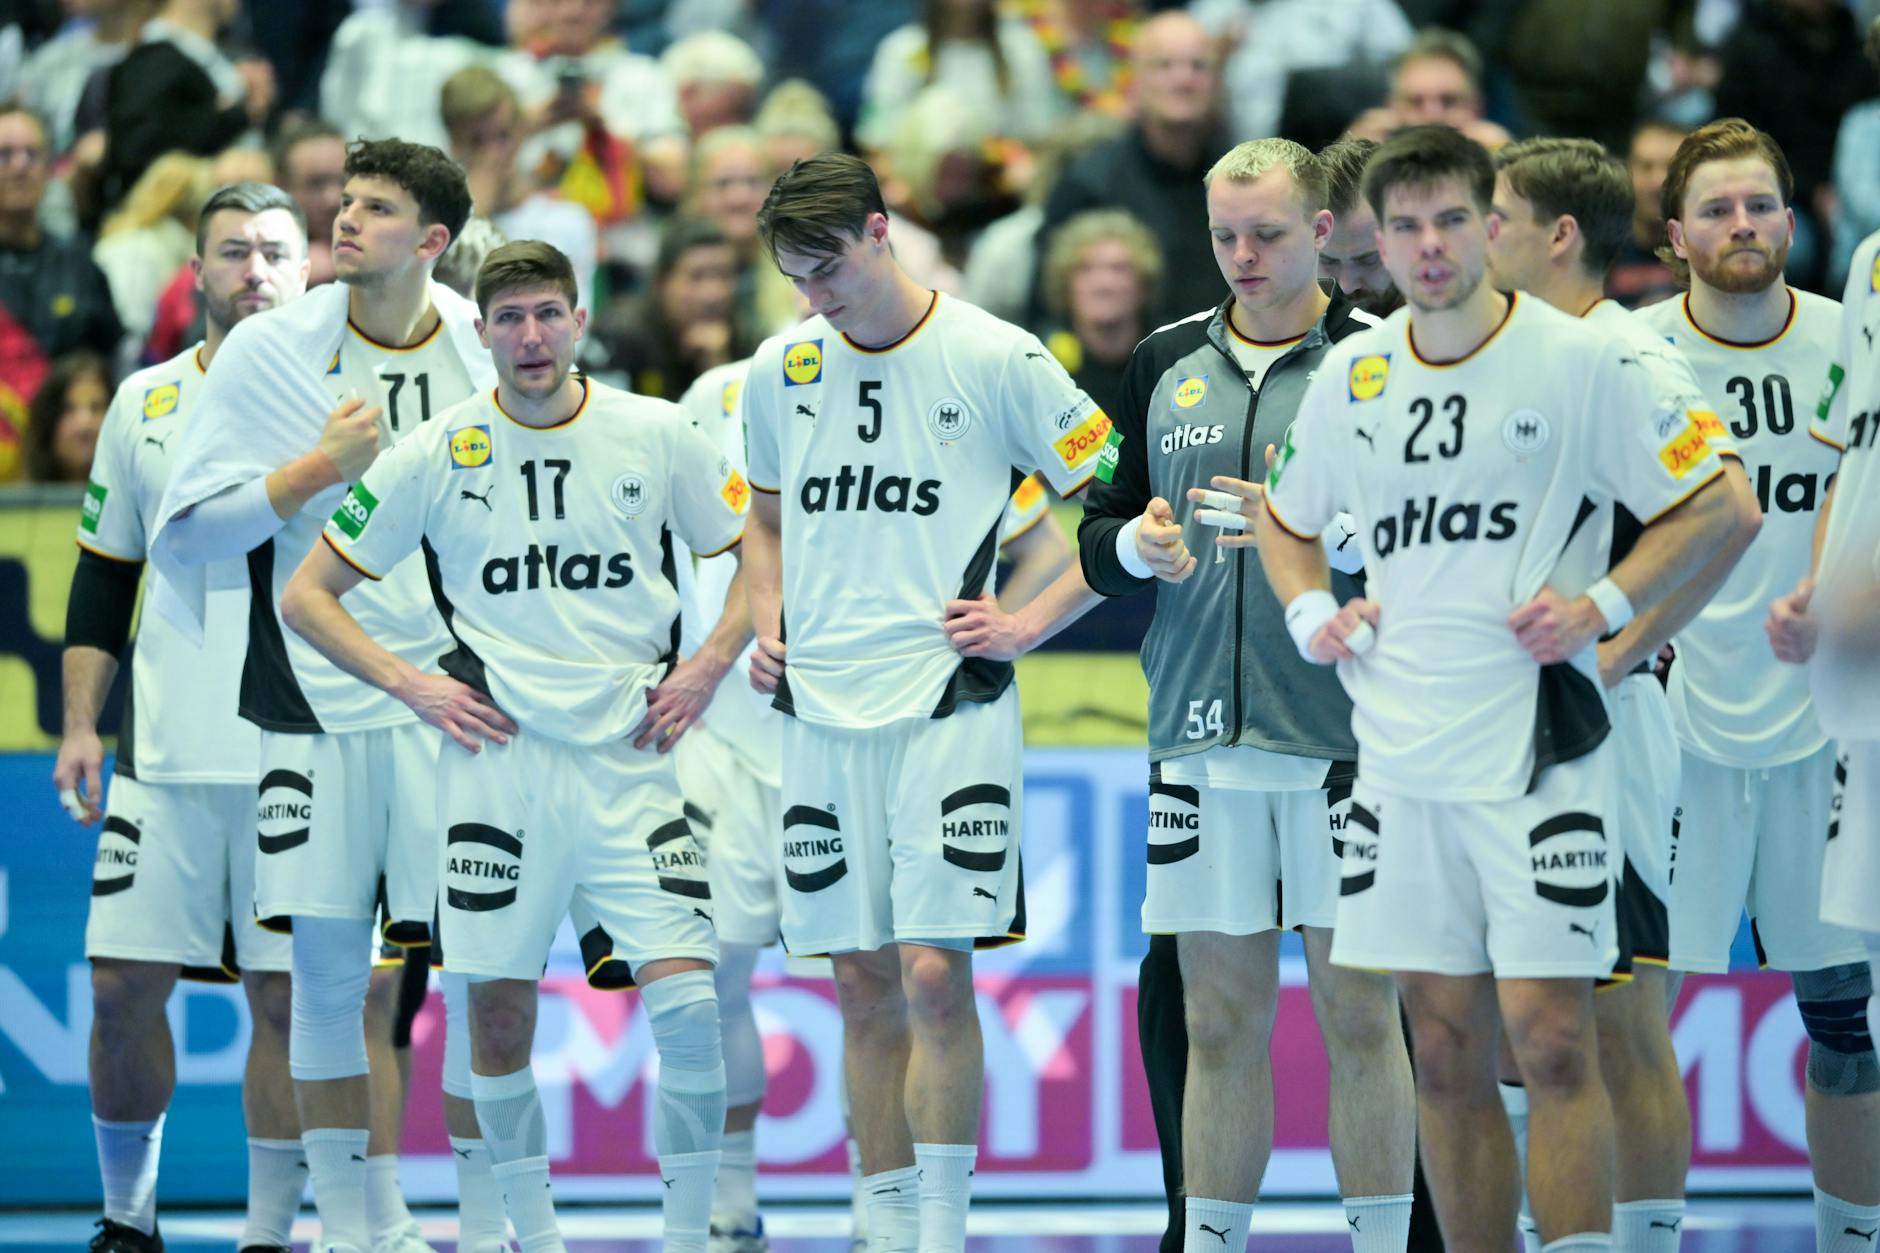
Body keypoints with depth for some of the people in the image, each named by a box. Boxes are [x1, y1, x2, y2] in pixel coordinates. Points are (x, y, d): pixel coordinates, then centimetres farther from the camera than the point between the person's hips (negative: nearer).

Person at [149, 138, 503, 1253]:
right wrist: (320, 467, -11)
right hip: (319, 695, 0)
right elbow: (187, 530, -2)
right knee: (327, 965, 0)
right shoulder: (270, 352, 0)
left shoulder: (491, 352, 3)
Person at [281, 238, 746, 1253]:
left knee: (686, 1003, -11)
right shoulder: (435, 455, 0)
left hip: (630, 752, 0)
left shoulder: (658, 436, 1)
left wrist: (708, 665, 0)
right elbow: (307, 596, 7)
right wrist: (412, 686, -3)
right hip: (497, 759, 0)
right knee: (499, 1008, 2)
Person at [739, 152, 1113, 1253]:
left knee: (934, 976, -12)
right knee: (865, 987, 7)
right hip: (822, 710, 5)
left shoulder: (995, 359, -6)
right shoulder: (781, 370, 10)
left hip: (950, 706, -5)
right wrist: (767, 624, 10)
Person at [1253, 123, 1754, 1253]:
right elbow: (1286, 518, 26)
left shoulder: (1581, 361, -5)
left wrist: (1602, 603, -11)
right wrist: (1311, 612, 7)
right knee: (1446, 1055, 6)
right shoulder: (1353, 374, 9)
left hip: (1538, 750, -5)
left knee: (1551, 1040, -10)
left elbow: (1717, 509, -1)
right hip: (1403, 758, 5)